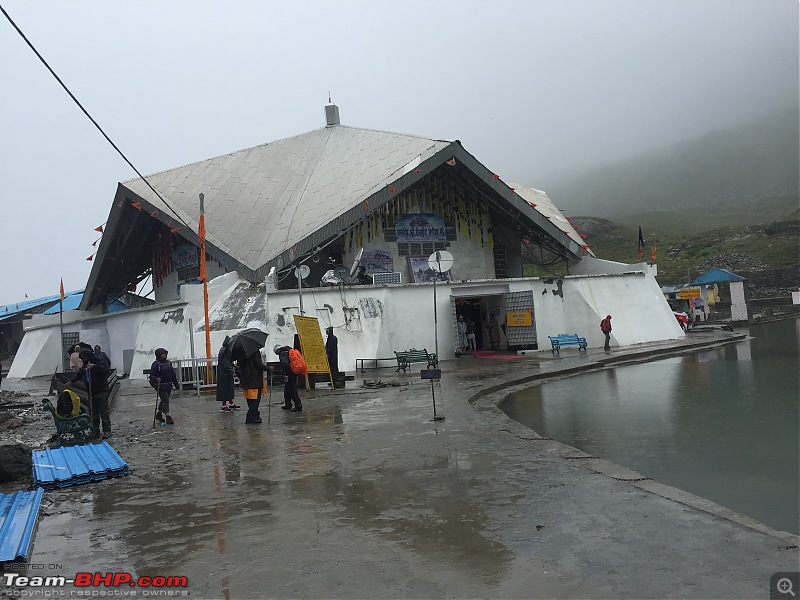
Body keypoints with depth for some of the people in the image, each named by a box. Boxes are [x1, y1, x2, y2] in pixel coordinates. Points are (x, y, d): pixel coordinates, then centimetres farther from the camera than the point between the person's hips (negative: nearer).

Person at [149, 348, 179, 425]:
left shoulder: (168, 363, 12)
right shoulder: (156, 364, -9)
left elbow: (173, 374, 18)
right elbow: (152, 375, -13)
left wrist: (176, 384, 19)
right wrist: (156, 379, -34)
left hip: (168, 385, 7)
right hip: (161, 386, -7)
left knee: (164, 401, 15)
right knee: (165, 401, -9)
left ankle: (158, 414, 31)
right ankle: (168, 418, -8)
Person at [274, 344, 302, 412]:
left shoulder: (283, 353, -11)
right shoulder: (289, 351, 19)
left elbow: (285, 364, -23)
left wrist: (285, 374, -23)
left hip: (290, 374, -10)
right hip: (294, 373, 10)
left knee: (293, 391, -6)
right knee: (287, 390, 19)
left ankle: (298, 407, -4)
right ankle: (288, 405, 28)